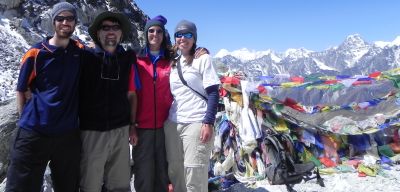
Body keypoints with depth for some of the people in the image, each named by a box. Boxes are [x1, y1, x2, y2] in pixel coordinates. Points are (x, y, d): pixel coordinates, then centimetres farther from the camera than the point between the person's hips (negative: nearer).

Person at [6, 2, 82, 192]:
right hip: (34, 132, -2)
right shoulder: (36, 53, -1)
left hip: (69, 133, 3)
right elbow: (21, 90, 3)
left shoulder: (81, 51, 5)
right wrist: (27, 120, -1)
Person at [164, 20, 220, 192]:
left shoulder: (203, 59, 0)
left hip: (196, 123, -5)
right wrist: (166, 120, 16)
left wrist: (208, 123, -15)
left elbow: (213, 93, -6)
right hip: (172, 124, 6)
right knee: (175, 172, 10)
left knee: (194, 174, -6)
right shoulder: (173, 63, 15)